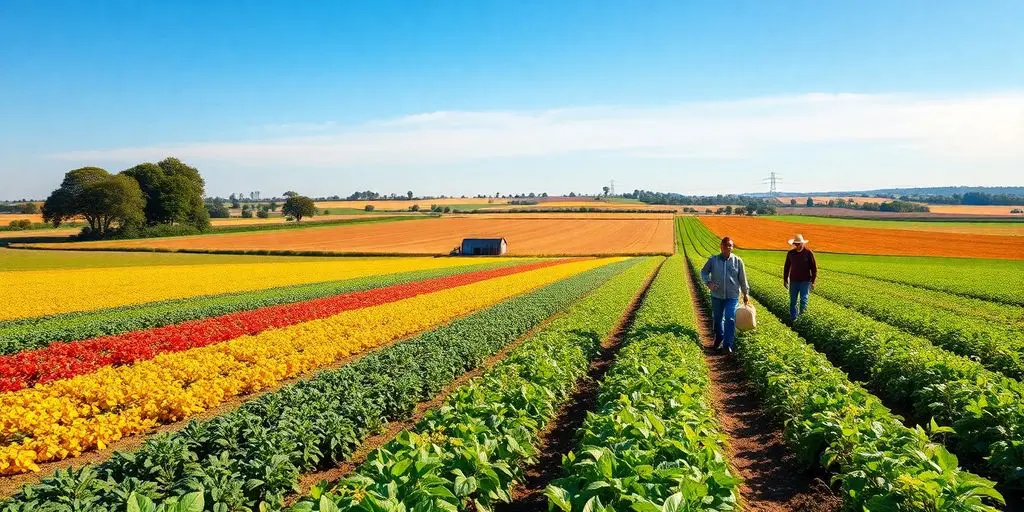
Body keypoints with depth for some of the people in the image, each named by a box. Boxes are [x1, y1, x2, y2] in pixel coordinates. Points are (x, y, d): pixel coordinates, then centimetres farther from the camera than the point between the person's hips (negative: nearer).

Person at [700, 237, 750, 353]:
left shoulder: (737, 261, -3)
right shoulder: (713, 260, -3)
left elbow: (742, 279, 5)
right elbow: (703, 272, 5)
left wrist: (746, 294, 9)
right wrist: (708, 282, -13)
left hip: (732, 296, -1)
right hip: (717, 296, 2)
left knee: (730, 319, -10)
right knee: (717, 318, 14)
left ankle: (728, 344, -4)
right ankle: (719, 338, 37)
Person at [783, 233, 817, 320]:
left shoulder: (808, 253, -6)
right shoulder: (790, 253, 3)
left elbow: (814, 268, -1)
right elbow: (786, 267, 13)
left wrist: (813, 281, -4)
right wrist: (785, 280, 11)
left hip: (805, 281, -3)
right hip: (793, 281, 3)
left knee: (804, 300, -6)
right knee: (793, 301, 8)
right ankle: (793, 318, 18)